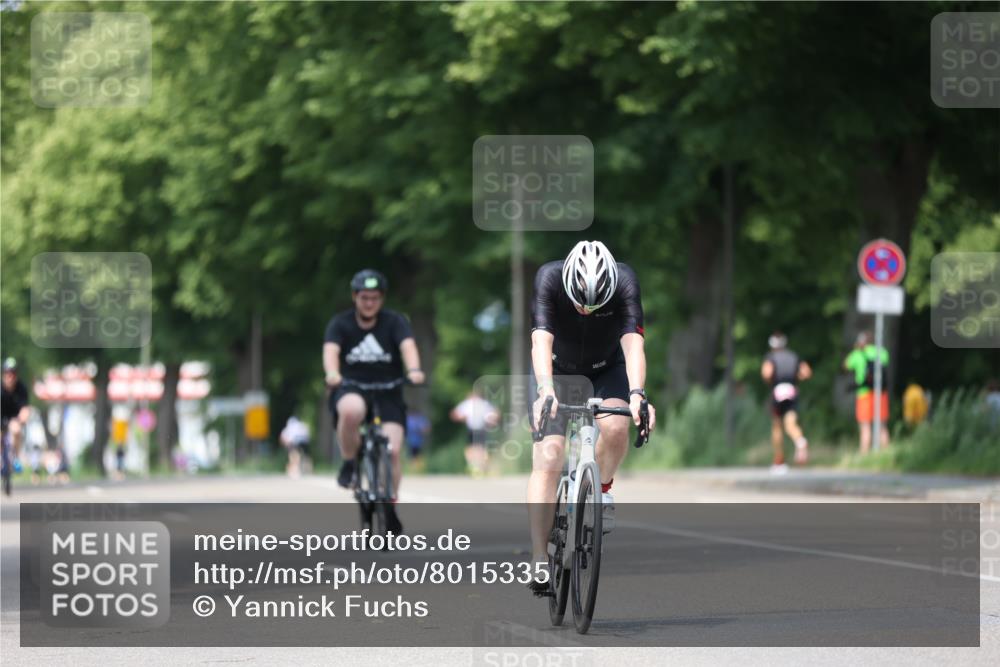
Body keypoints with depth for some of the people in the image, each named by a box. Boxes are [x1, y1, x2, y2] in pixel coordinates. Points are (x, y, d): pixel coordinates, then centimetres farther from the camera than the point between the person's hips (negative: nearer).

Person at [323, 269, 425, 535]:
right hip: (350, 390, -1)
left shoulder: (394, 322, -2)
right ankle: (349, 464, -14)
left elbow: (408, 346, -20)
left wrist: (413, 370, -42)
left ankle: (390, 507, 3)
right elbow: (331, 350, -20)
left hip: (388, 393, 1)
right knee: (351, 411, -38)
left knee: (392, 451, -17)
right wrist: (332, 373, -42)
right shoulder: (340, 323, -3)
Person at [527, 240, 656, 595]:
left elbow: (633, 343, -39)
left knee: (615, 426, -31)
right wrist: (545, 390, -57)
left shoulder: (625, 282, -29)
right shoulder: (549, 278, -30)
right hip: (557, 371, 0)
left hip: (607, 369, 0)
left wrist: (637, 393, -55)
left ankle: (603, 488, 1)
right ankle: (540, 561, -16)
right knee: (548, 459, -17)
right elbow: (541, 339, -41)